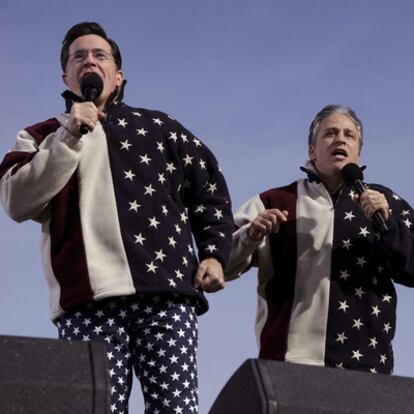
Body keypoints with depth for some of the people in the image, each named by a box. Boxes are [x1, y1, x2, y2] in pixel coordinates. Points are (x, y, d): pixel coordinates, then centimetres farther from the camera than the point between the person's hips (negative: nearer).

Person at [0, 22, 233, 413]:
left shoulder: (159, 128, 25)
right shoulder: (42, 137, 21)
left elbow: (209, 192, 26)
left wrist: (213, 253, 10)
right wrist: (70, 136, -2)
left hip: (166, 294, 1)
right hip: (87, 301, -1)